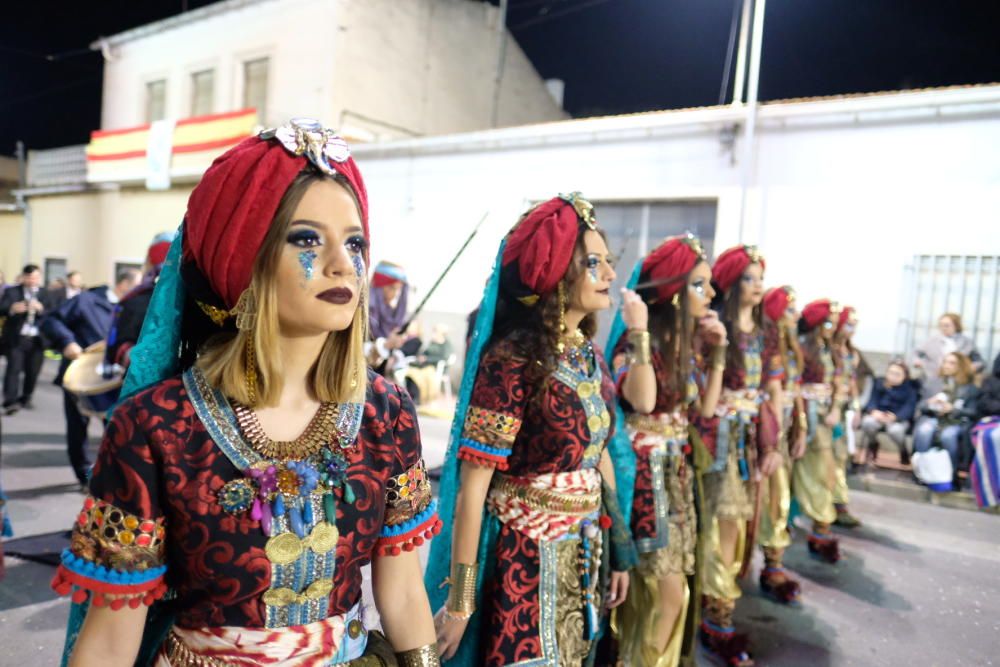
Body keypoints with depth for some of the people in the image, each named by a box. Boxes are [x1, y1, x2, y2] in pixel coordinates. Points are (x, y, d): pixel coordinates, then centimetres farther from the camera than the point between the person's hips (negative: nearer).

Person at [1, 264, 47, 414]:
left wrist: (41, 309, -23)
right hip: (16, 338, -2)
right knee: (14, 369, -8)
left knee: (32, 372, 8)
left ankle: (25, 399, 25)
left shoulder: (47, 294, 7)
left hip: (37, 340, 2)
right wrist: (13, 308, -30)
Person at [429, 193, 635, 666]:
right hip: (526, 558, -7)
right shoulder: (512, 360, -20)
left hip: (584, 554, 7)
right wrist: (459, 601, -15)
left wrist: (618, 549, 13)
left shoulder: (590, 357, 2)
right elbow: (472, 486, -19)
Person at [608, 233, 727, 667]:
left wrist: (717, 351, 5)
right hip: (643, 471, -8)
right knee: (667, 592, -2)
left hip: (676, 469, 8)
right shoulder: (635, 342, -15)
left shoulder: (685, 344, 9)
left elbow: (704, 408, 10)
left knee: (652, 592, 15)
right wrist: (639, 332, -32)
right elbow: (642, 401, -33)